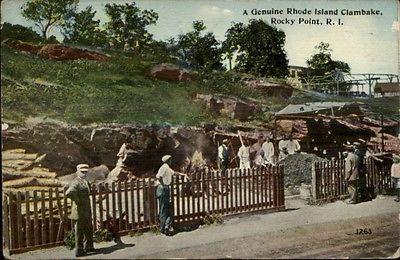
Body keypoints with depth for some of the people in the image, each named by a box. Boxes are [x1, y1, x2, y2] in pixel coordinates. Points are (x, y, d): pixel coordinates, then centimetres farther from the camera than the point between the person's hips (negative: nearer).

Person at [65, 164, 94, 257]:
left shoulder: (85, 182, 11)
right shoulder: (76, 183, -19)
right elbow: (68, 193, -36)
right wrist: (77, 200, -24)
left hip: (87, 211, 9)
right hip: (80, 211, -9)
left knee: (89, 230, 19)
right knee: (80, 231, 3)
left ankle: (89, 247, 33)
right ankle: (79, 250, 14)